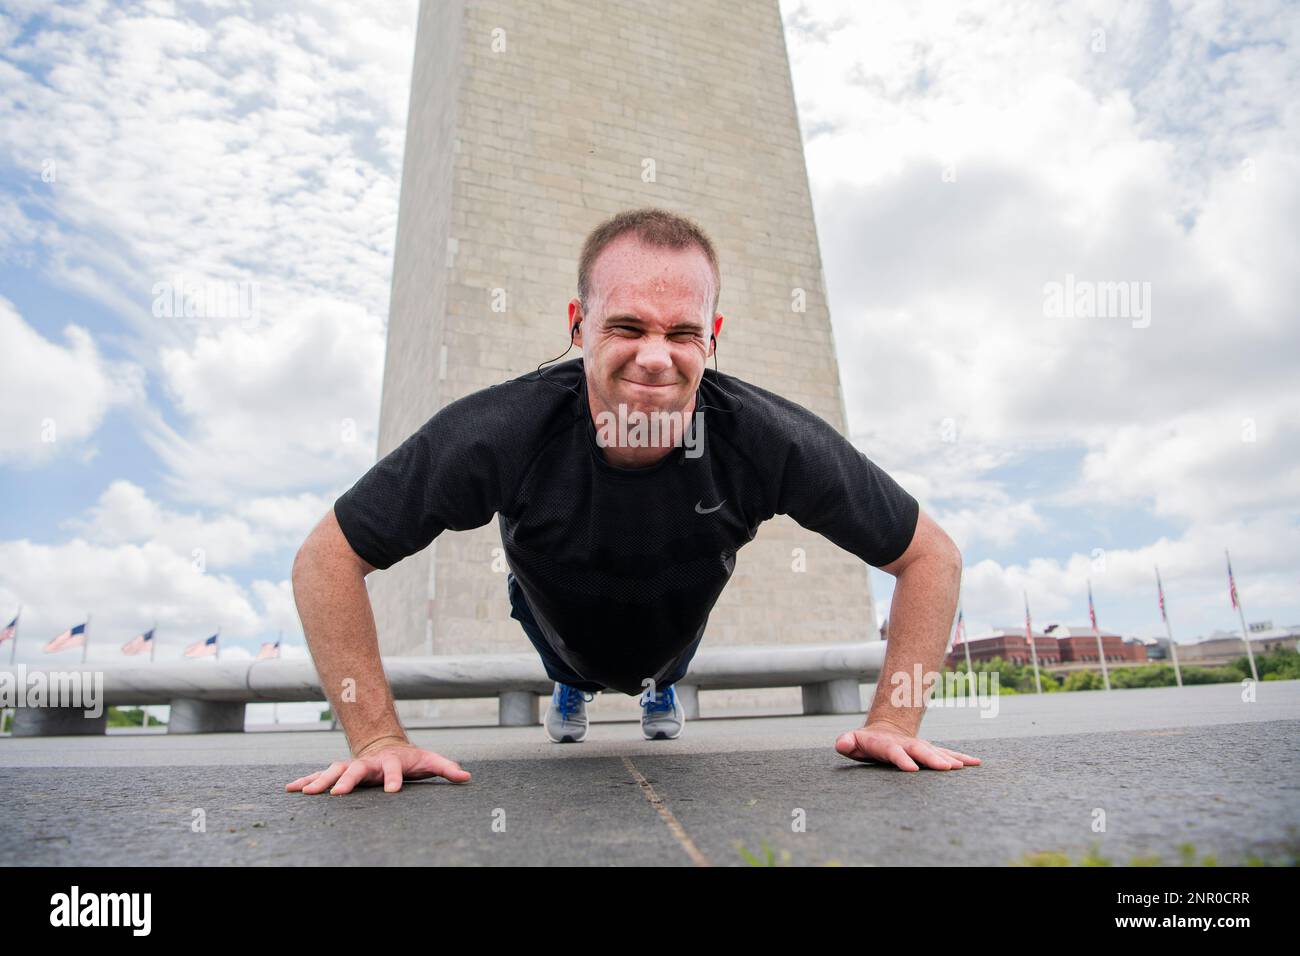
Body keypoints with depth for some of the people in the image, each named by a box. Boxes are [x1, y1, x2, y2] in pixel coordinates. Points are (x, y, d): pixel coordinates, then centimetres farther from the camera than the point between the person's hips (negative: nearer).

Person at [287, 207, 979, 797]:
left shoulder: (769, 440, -40)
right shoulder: (499, 434, -42)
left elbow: (932, 556, -26)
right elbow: (327, 558, -30)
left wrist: (892, 724, -31)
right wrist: (378, 739, -32)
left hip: (676, 630, 2)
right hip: (561, 629, -1)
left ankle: (661, 690, 72)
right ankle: (570, 690, 69)